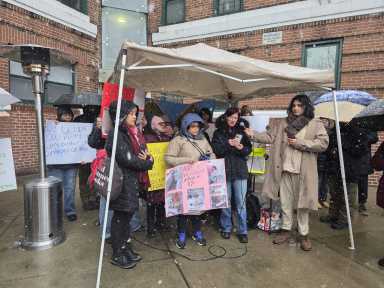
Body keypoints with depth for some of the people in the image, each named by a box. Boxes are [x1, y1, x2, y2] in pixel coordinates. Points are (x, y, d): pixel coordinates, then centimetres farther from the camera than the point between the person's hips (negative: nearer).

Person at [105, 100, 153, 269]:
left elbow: (143, 153, 12)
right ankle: (117, 255, 21)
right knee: (120, 218, 5)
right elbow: (128, 159, -21)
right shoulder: (116, 135, -15)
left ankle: (125, 248, 32)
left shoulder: (132, 133, 12)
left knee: (127, 216, 17)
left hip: (133, 181, 8)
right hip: (122, 182, -8)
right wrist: (147, 162, -7)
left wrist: (147, 158, -11)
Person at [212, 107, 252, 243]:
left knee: (241, 202, 3)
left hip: (240, 171, 1)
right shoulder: (218, 132, 3)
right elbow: (215, 150, -8)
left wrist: (241, 148, -16)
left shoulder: (241, 131, 7)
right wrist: (228, 143, -19)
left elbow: (249, 150, 4)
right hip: (224, 171, 0)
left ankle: (243, 231, 16)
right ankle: (226, 228, 27)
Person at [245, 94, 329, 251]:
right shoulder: (283, 123, 9)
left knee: (302, 204, 7)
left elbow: (323, 143, -10)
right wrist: (253, 134, -12)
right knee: (285, 202, 13)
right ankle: (286, 230, 29)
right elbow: (269, 136, 2)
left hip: (303, 171, -3)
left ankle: (304, 235, 24)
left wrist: (299, 143, -15)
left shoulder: (315, 124, 0)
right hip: (285, 169, 3)